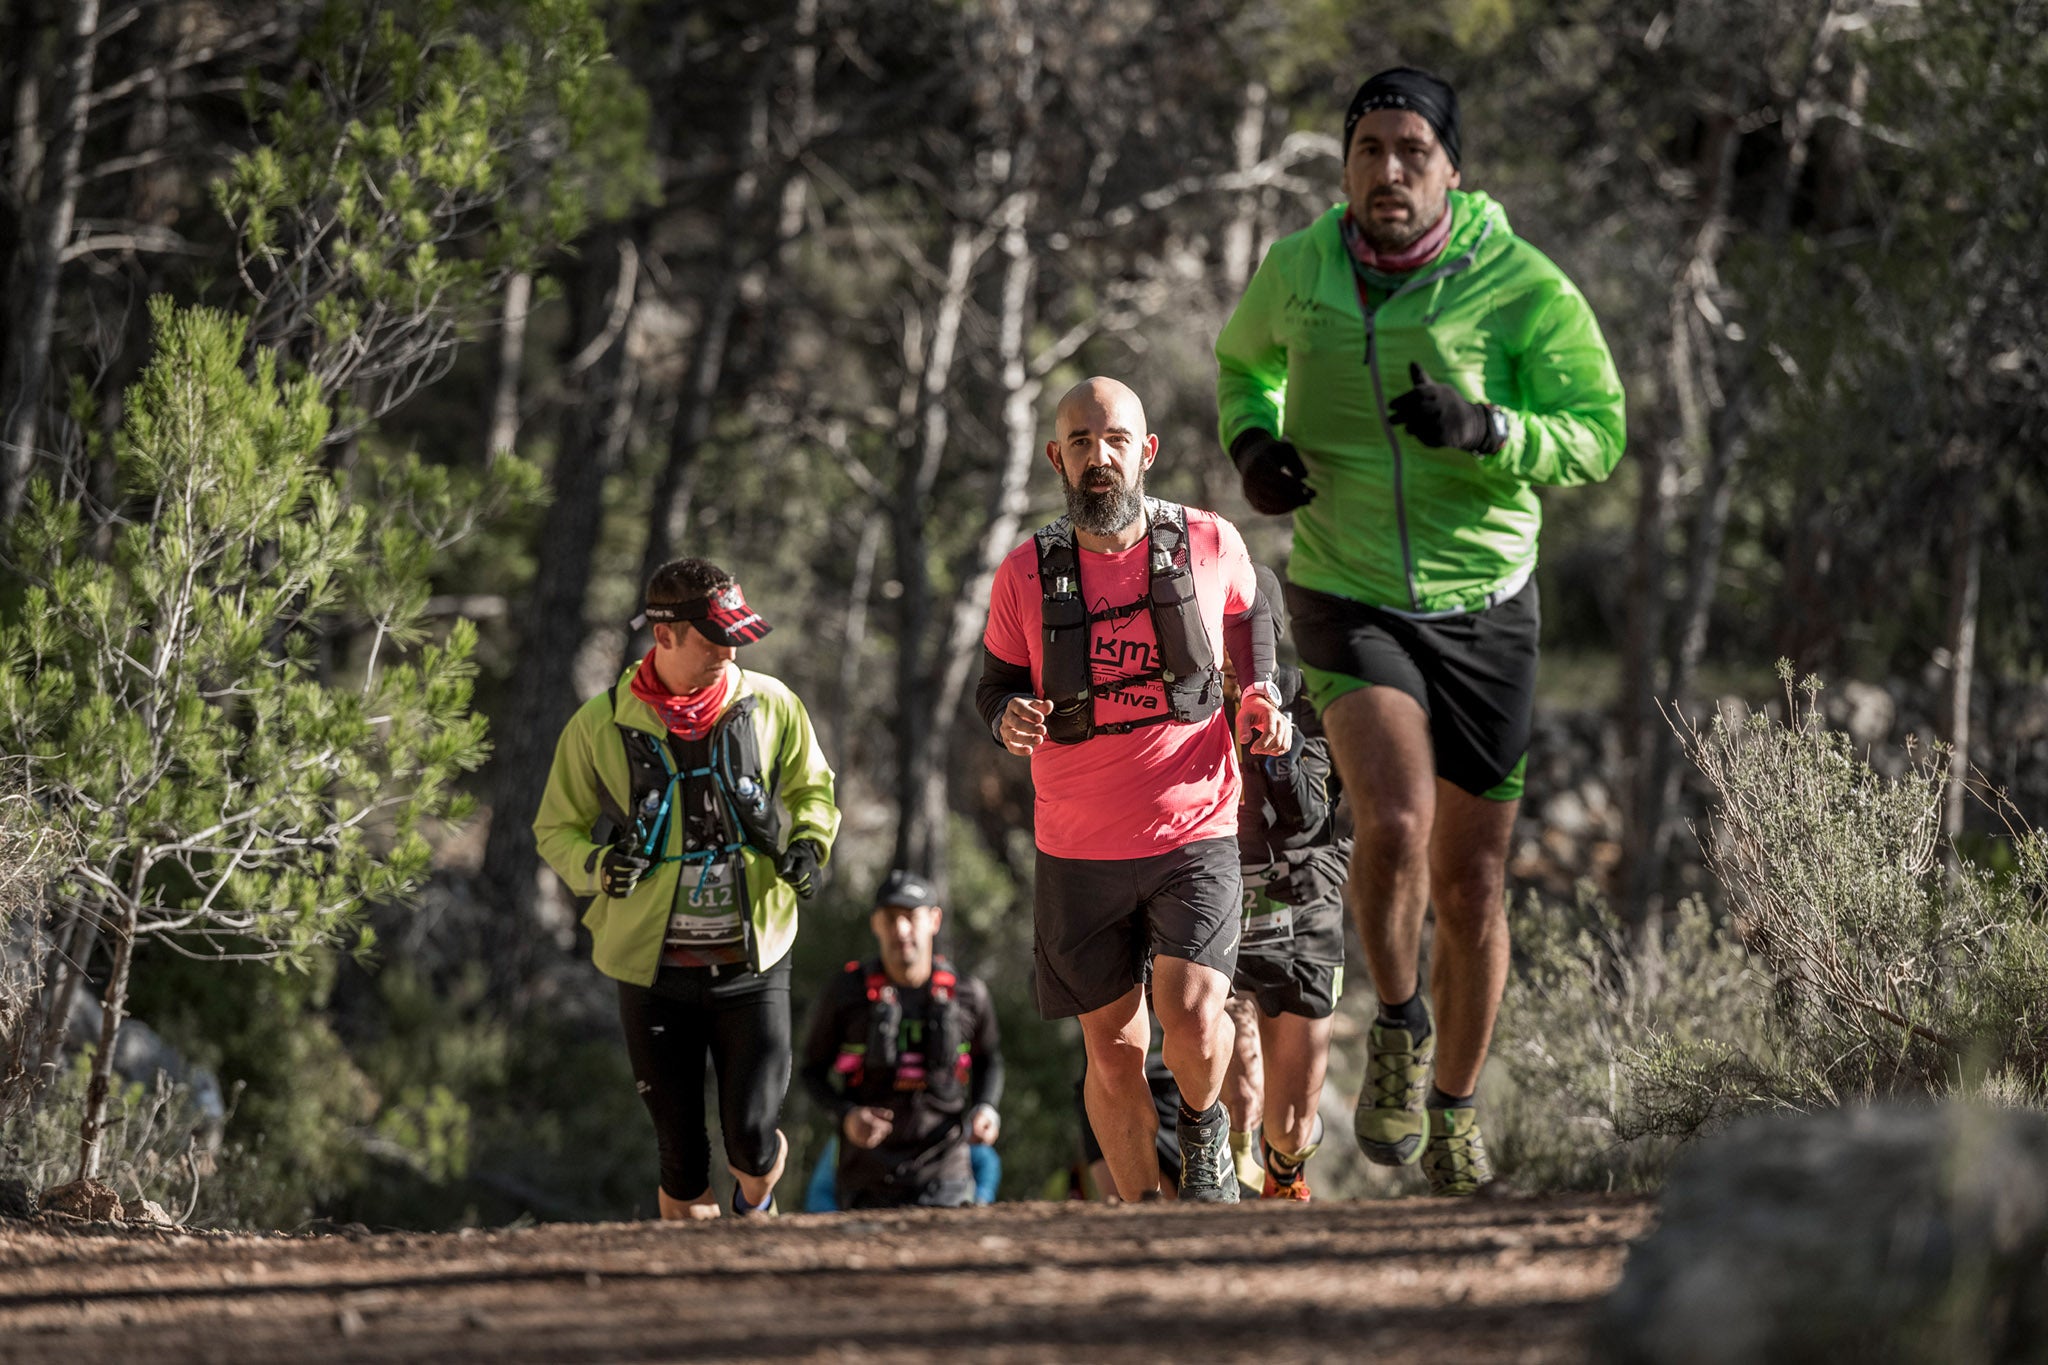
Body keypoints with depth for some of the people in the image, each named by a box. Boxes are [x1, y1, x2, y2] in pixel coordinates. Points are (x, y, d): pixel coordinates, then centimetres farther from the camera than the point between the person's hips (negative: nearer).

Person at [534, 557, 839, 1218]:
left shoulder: (770, 705, 0)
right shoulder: (599, 726, -4)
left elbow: (812, 788, 17)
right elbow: (557, 828, 6)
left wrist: (808, 844, -4)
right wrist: (599, 866, -15)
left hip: (752, 963, 0)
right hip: (655, 967, 0)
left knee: (751, 1139, -7)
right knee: (681, 1158, 3)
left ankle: (758, 1192, 28)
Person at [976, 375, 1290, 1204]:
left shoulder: (1210, 546, -3)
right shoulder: (1027, 574, -4)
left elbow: (1247, 615, 20)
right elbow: (996, 684, 8)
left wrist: (1263, 697, 3)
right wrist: (1009, 719, -15)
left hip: (1194, 833, -1)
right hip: (1079, 853, 1)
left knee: (1191, 1019, -19)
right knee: (1113, 1053, 6)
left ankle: (1204, 1129, 14)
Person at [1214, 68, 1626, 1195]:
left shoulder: (1521, 288, -10)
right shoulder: (1296, 271, -2)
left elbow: (1598, 437, -12)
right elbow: (1242, 357, 20)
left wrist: (1481, 429, -29)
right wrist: (1250, 441, -2)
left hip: (1483, 608, 0)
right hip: (1347, 602, 0)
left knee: (1470, 886, 7)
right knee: (1394, 821, -26)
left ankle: (1455, 1112, 28)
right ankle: (1399, 1029, 0)